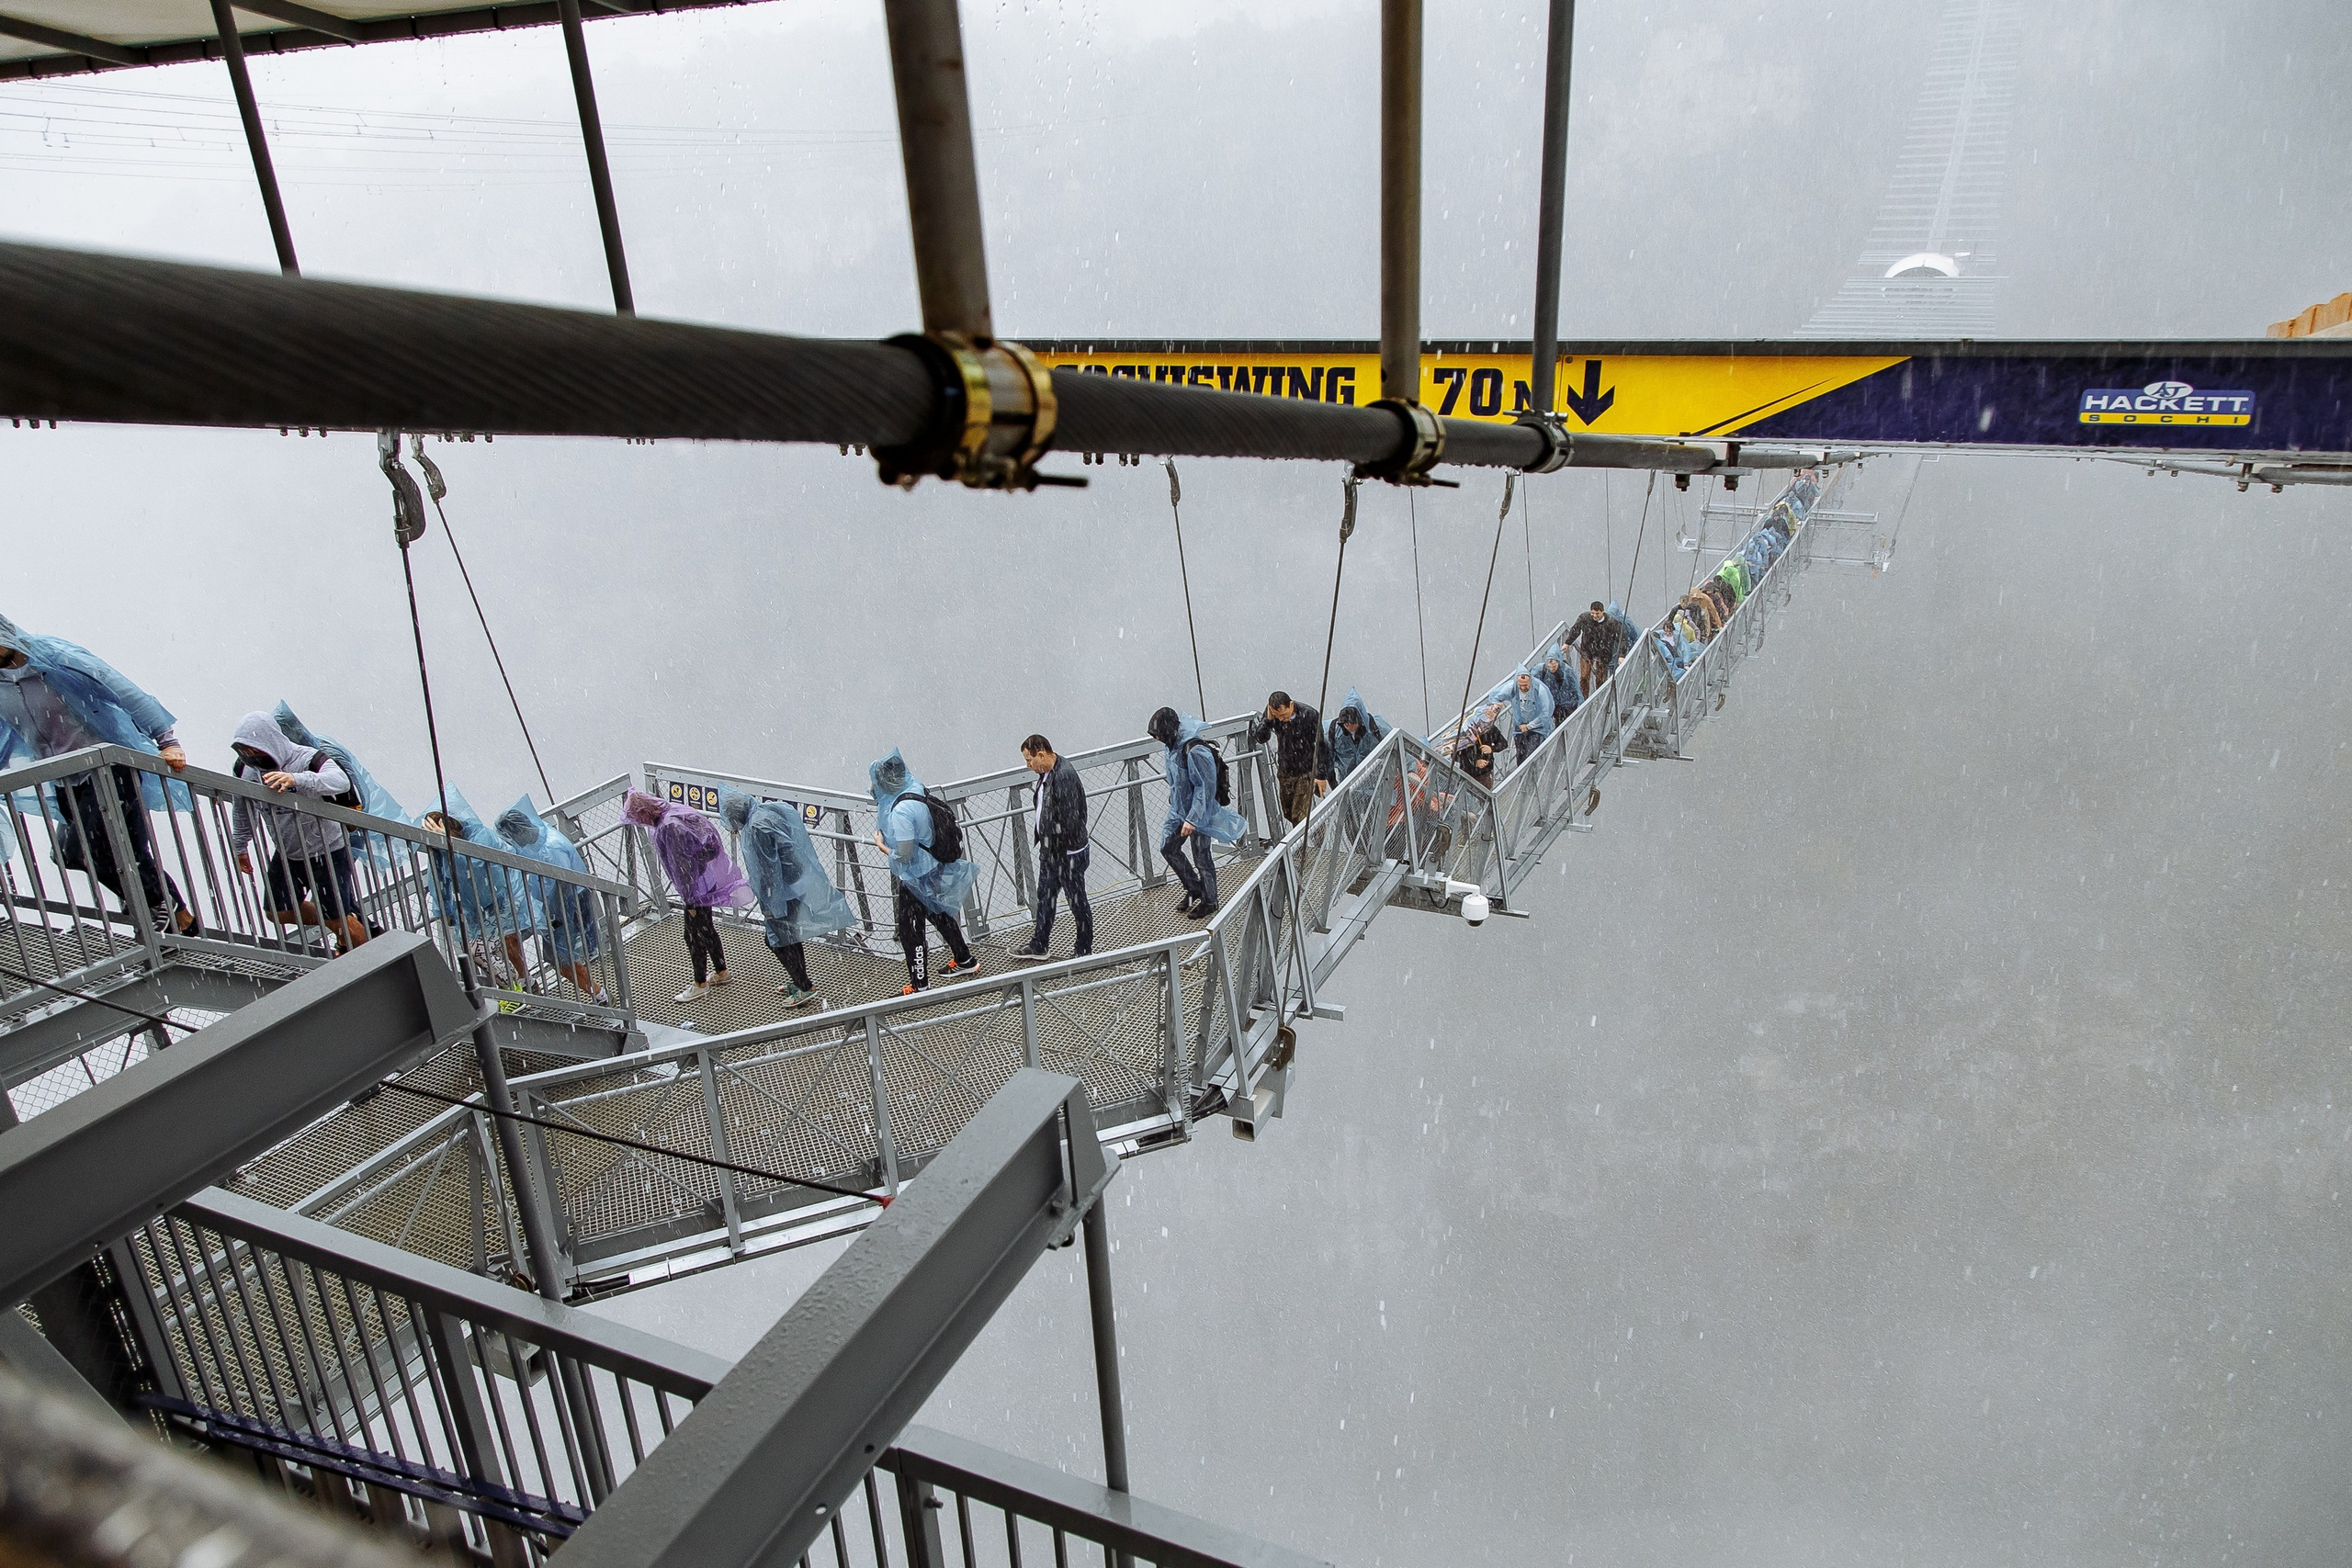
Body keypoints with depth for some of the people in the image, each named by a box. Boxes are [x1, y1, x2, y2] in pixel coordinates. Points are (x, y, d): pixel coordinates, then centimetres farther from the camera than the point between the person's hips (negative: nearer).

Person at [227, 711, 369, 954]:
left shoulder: (308, 759, -21)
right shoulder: (247, 769, -3)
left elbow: (341, 781, -42)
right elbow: (242, 809, 15)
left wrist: (297, 780, -56)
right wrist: (240, 847, 22)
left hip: (327, 851, -6)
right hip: (286, 855, 7)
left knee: (339, 918, -3)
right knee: (279, 913, 11)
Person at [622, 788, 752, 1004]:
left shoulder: (668, 827, -26)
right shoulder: (674, 811, 3)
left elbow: (683, 866, -23)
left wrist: (690, 901, -16)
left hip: (698, 888, -9)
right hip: (708, 881, 9)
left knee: (695, 935, 4)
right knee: (707, 929, 22)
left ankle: (700, 984, 18)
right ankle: (721, 972, 36)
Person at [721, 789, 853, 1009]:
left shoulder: (758, 826, -21)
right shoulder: (774, 809, 5)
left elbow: (768, 869, -20)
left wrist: (769, 905, -14)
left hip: (785, 889, -9)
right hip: (800, 881, 9)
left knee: (777, 940, 4)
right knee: (791, 936, 21)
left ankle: (805, 988, 11)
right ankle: (800, 981, 35)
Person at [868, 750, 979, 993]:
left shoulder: (901, 810, -30)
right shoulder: (916, 789, -4)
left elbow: (904, 855, -26)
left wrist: (881, 845, -10)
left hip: (916, 878, -9)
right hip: (934, 870, 9)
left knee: (909, 931, 3)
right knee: (940, 915, 26)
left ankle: (920, 987, 14)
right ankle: (963, 960, 44)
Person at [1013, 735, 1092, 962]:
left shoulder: (1065, 776, -27)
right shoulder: (1047, 772, 4)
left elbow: (1071, 819, -27)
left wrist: (1058, 851, -21)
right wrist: (1045, 846, 14)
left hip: (1068, 852, -10)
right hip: (1050, 849, 10)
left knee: (1077, 901, 7)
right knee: (1045, 896, 20)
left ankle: (1084, 950, 23)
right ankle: (1039, 946, 35)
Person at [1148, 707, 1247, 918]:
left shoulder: (1195, 751, -29)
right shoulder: (1175, 745, -2)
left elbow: (1204, 788, -26)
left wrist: (1192, 819, -25)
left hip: (1198, 813, -9)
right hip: (1179, 809, 9)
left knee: (1201, 857, 5)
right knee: (1168, 848, 15)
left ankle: (1209, 902, 25)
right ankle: (1194, 889, 32)